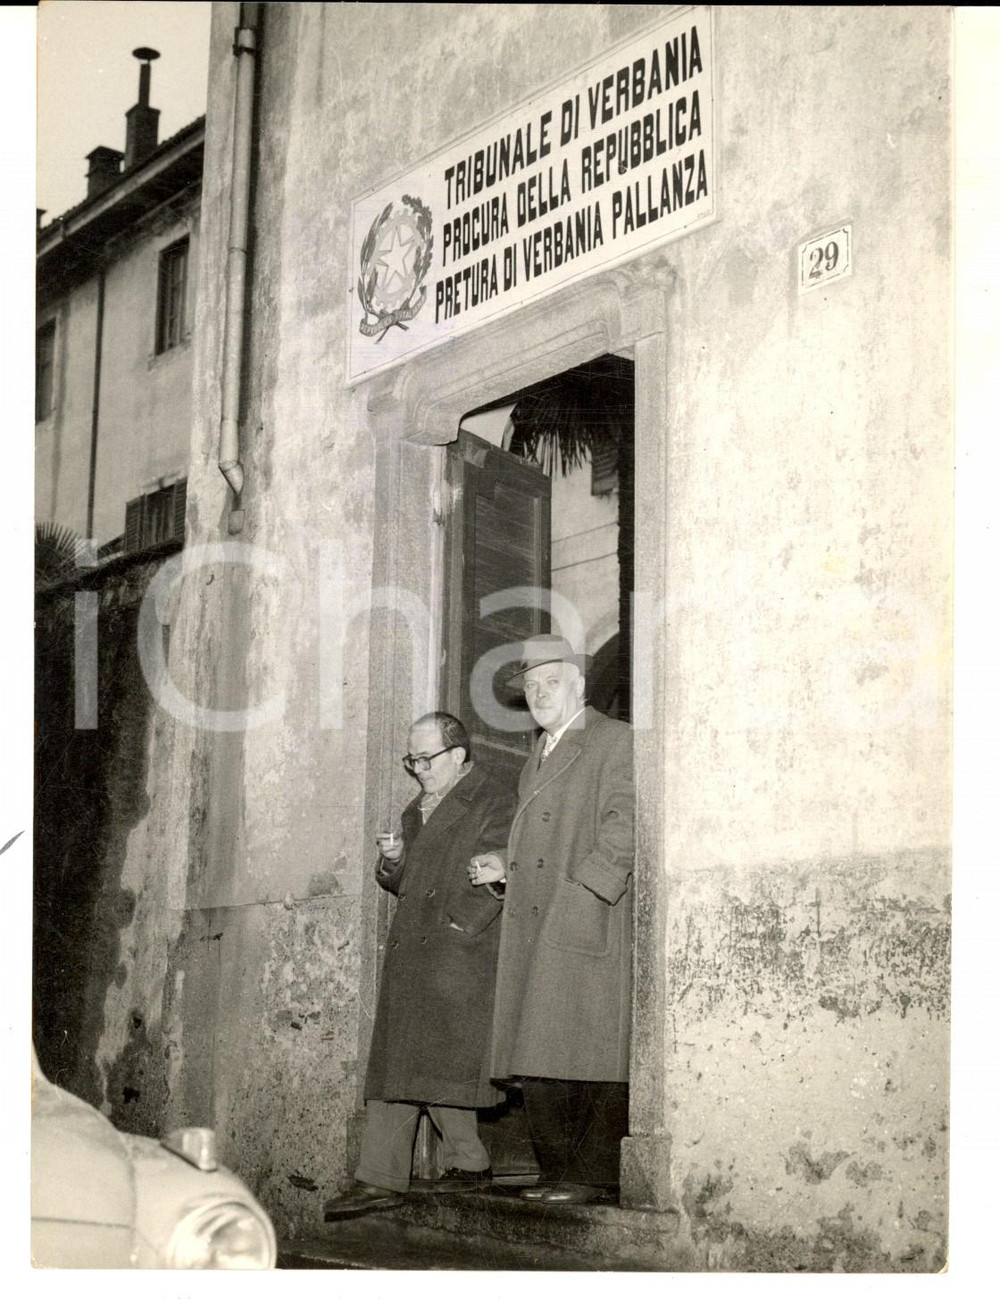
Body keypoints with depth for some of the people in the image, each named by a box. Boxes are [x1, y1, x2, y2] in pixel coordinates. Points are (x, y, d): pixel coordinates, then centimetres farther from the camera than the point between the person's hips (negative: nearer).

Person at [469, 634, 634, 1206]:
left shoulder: (615, 741, 0)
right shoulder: (539, 757, 25)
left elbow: (623, 825, -10)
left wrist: (581, 885, -16)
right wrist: (504, 868, 10)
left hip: (589, 924, -8)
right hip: (532, 931, 8)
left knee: (595, 1056, -8)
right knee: (539, 1062, 5)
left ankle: (597, 1175, -6)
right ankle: (558, 1172, 10)